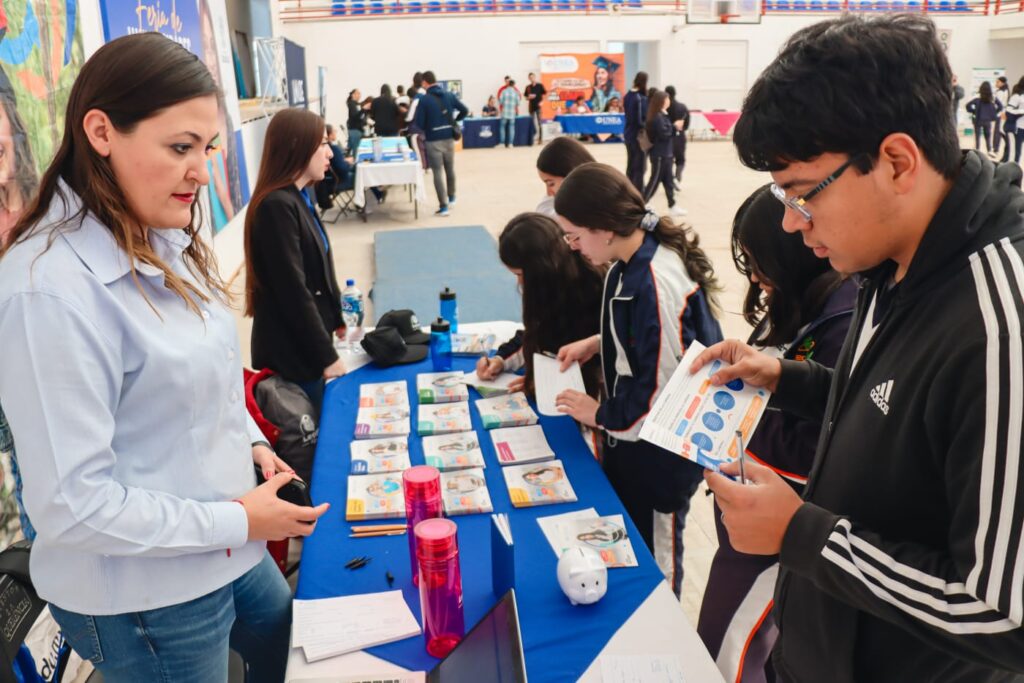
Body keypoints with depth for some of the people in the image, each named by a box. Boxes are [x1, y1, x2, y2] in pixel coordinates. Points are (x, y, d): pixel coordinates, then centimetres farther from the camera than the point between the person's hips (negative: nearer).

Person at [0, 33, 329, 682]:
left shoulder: (166, 243, -1)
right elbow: (71, 504, -27)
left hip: (230, 553, 8)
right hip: (145, 597, -8)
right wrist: (236, 522, -21)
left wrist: (252, 443, 0)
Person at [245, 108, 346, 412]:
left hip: (309, 345, 8)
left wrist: (338, 320, 11)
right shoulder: (276, 206, -20)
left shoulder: (299, 199, 9)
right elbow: (293, 292, -22)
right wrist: (328, 356, -18)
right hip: (294, 352, -8)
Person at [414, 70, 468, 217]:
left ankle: (443, 207, -5)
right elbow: (465, 110, 6)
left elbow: (419, 123, -12)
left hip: (433, 140, -5)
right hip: (449, 138, 5)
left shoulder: (424, 100, -11)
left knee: (437, 173, -1)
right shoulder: (449, 95, 3)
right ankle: (451, 197, 37)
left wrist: (426, 129, 9)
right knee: (450, 169, 20)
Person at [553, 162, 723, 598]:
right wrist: (595, 344, 5)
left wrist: (601, 415, -13)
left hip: (659, 451, -9)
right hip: (631, 439, 9)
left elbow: (662, 390, -27)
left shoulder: (656, 283, -31)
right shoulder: (632, 263, -1)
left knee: (655, 551, 14)